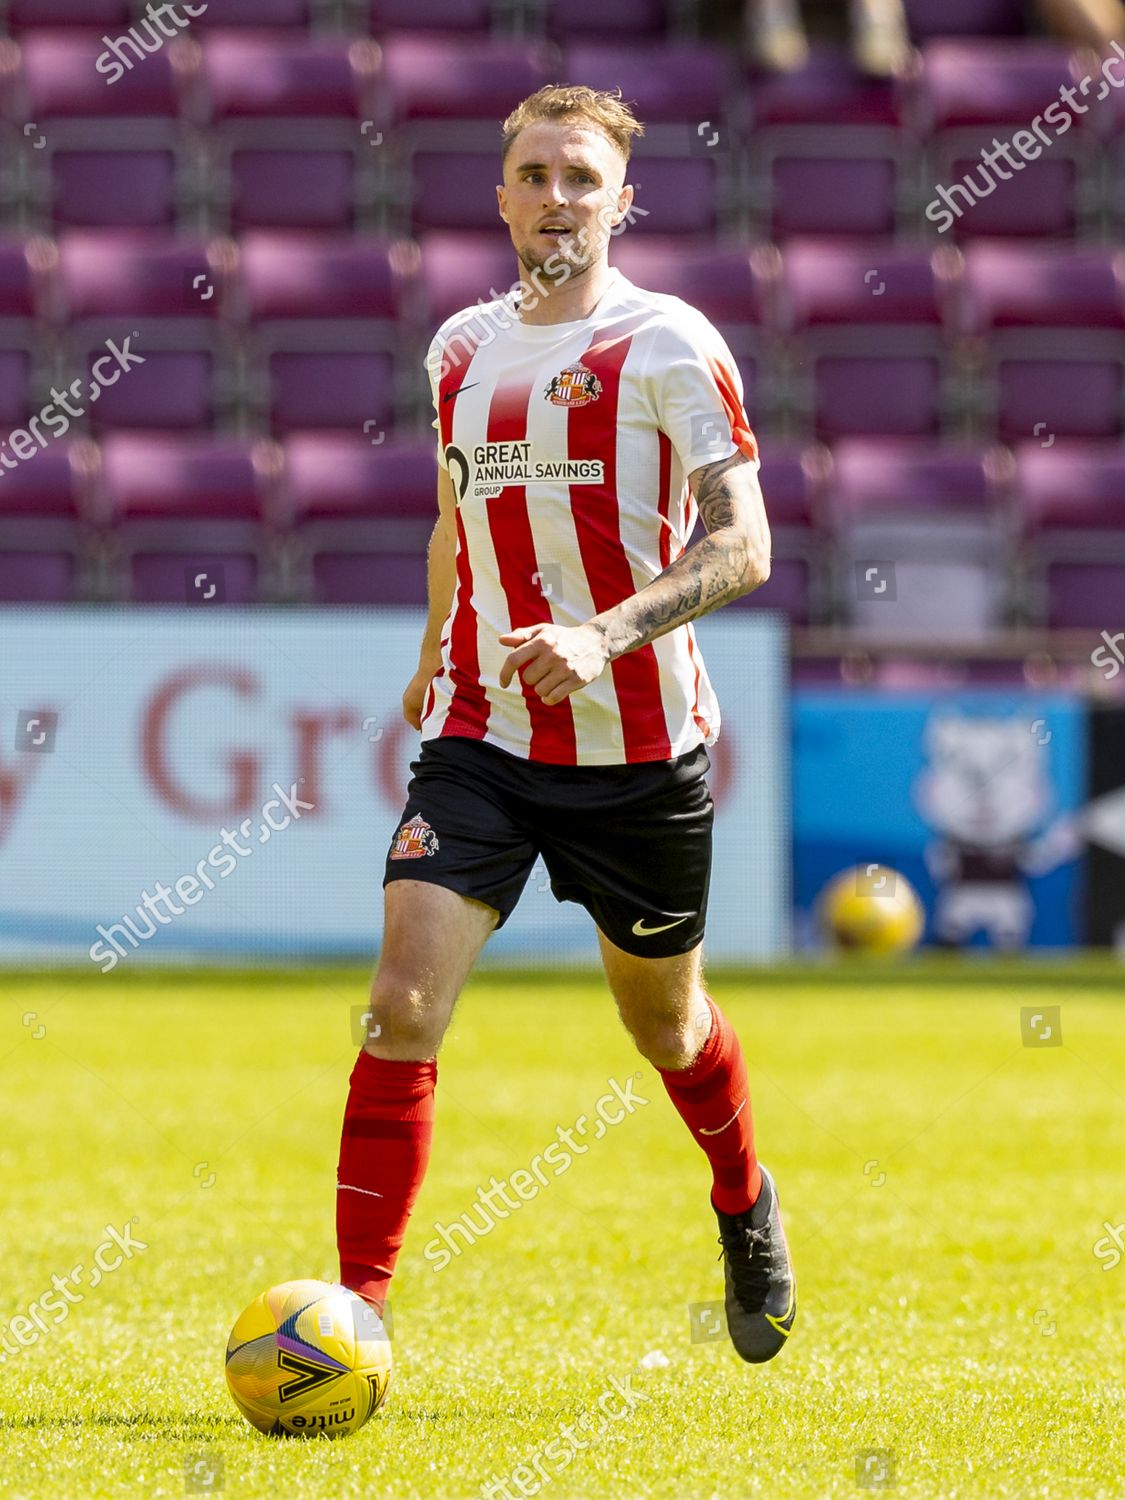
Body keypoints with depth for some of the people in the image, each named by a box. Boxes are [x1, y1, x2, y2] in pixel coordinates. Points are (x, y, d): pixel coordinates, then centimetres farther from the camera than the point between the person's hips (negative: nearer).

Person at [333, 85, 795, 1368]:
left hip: (640, 745, -3)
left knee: (661, 1020, 14)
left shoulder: (670, 347, -8)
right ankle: (357, 1305, -15)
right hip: (480, 737, 3)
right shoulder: (461, 348, 8)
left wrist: (607, 634, -28)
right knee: (404, 999, -15)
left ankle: (745, 1208, 46)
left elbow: (740, 549, -14)